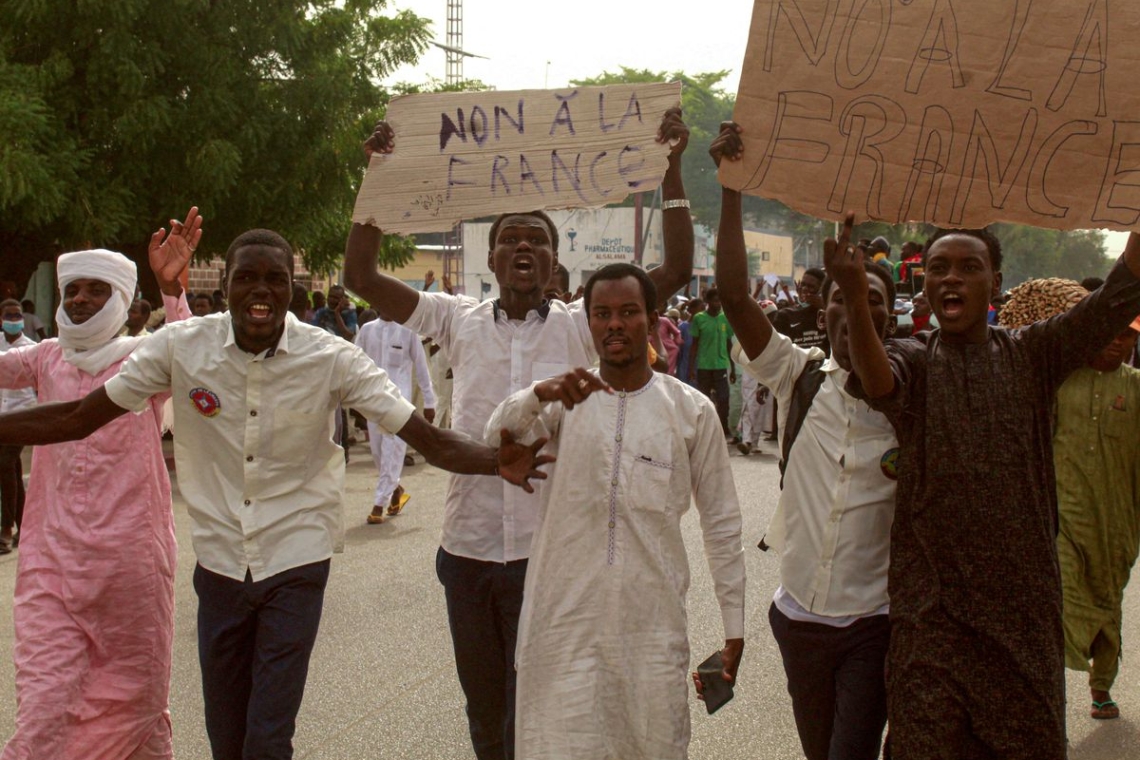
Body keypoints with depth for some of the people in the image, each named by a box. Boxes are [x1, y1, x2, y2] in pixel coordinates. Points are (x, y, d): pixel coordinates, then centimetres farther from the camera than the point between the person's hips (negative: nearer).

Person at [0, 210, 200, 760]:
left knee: (134, 695, 12)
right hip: (52, 559, 2)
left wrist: (171, 289, -39)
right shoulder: (47, 358, 10)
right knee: (44, 700, -4)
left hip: (130, 558, -2)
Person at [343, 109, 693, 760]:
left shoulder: (581, 326, -1)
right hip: (467, 547, 3)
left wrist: (671, 169, -12)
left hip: (548, 552, -2)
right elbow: (362, 277, 0)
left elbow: (677, 271, -8)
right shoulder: (460, 321, 5)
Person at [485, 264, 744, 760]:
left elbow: (721, 520, 5)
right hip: (565, 618, 1)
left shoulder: (692, 410, 1)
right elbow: (497, 438, -11)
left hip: (653, 624, 0)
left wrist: (734, 622, 4)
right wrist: (539, 395, -31)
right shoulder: (563, 401, 5)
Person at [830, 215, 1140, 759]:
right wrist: (854, 296, -43)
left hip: (1025, 606, 2)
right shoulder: (913, 360, 0)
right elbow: (877, 382, -25)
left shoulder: (1032, 355, 6)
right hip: (931, 609, -2)